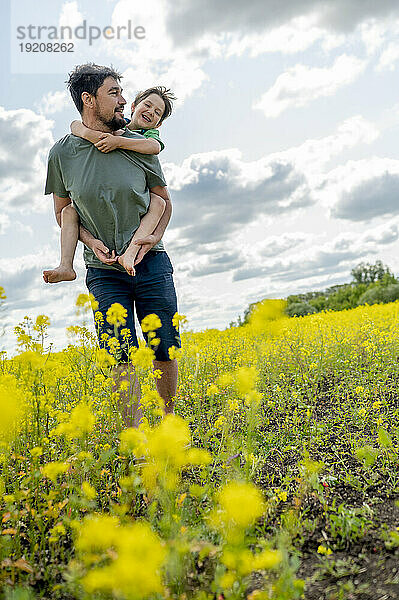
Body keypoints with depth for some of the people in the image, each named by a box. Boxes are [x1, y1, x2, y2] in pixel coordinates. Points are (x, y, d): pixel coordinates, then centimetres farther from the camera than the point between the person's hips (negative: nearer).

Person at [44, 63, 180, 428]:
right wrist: (90, 240, -9)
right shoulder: (62, 153, -3)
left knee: (165, 350, 4)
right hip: (104, 269, -1)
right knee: (122, 355, -6)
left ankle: (169, 419, 27)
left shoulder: (138, 145, -3)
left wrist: (154, 237, -10)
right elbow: (63, 210, 9)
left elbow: (164, 200, 9)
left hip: (150, 262, 1)